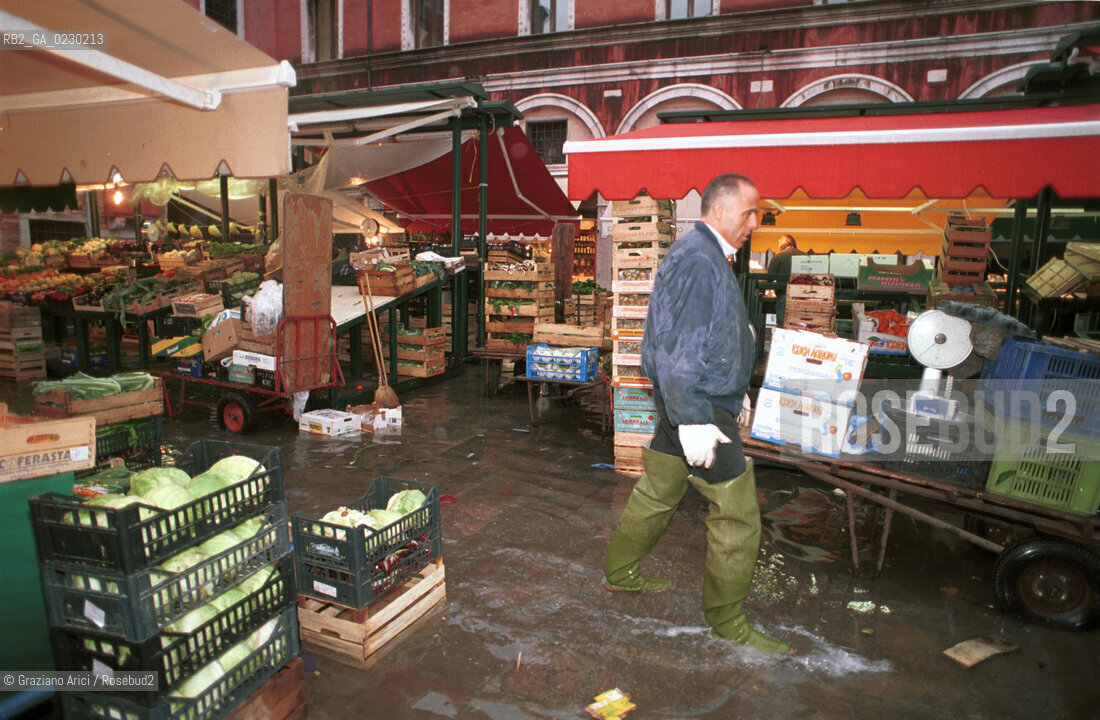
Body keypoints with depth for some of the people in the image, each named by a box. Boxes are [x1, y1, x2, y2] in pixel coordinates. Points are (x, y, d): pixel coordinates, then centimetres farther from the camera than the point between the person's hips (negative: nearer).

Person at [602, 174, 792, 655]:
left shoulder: (707, 257, 16)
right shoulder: (697, 259, -18)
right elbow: (678, 349, -25)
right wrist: (694, 420, -26)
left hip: (686, 403, 11)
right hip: (699, 407, -10)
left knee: (658, 492, 21)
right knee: (737, 513, -1)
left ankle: (621, 573, 37)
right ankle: (727, 623, 14)